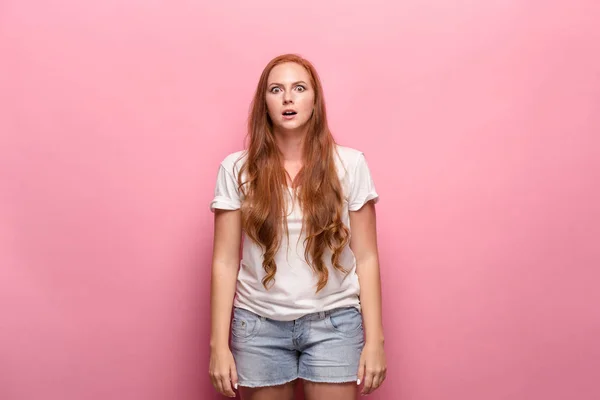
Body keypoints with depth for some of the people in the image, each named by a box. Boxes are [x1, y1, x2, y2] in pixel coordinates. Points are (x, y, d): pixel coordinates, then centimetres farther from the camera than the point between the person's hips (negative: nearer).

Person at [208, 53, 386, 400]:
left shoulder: (350, 164, -3)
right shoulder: (237, 169, -2)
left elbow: (366, 257, -1)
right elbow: (225, 262, -1)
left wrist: (374, 339, -3)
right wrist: (219, 344, -4)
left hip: (334, 322, 0)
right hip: (259, 324, 1)